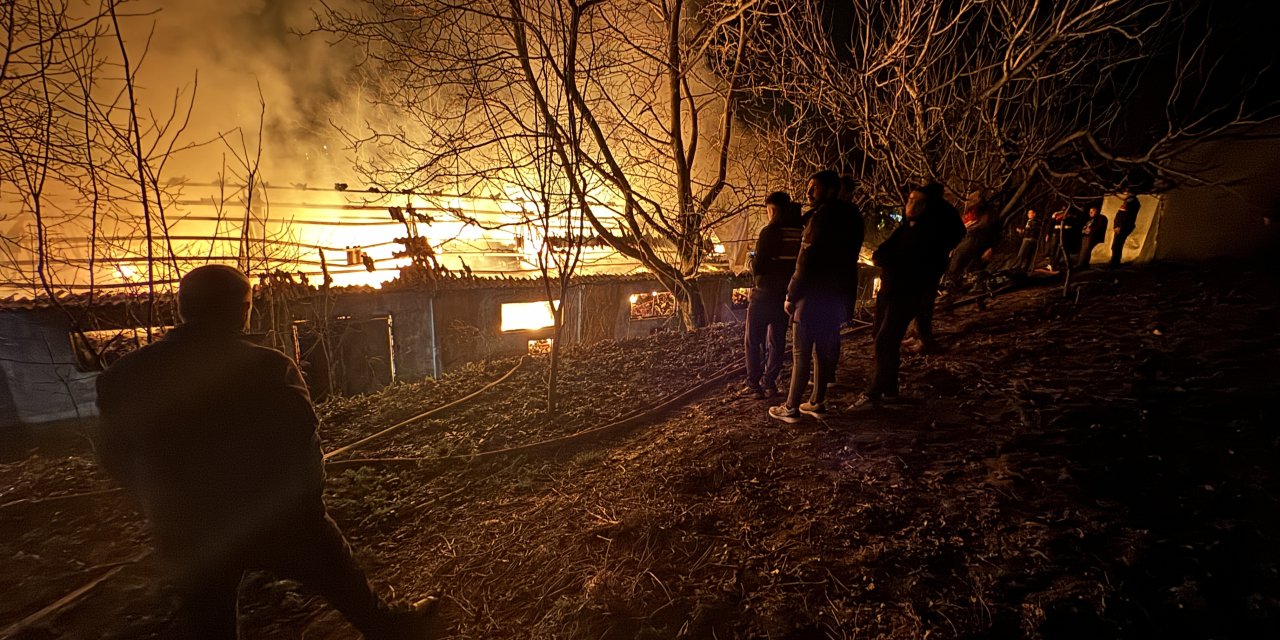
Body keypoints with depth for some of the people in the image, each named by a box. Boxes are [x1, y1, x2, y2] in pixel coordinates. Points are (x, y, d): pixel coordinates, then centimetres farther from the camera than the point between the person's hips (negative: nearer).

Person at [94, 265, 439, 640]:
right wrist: (306, 499, 1)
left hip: (186, 535, 4)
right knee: (342, 579, 20)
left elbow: (113, 455, 5)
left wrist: (170, 506, 18)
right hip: (279, 521, -3)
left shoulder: (125, 376, -6)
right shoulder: (268, 367, -19)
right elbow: (301, 446, -16)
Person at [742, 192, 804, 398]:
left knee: (754, 340, 5)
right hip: (786, 294, 6)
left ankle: (754, 384, 4)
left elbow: (758, 266, -17)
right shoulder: (801, 232, 1)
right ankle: (769, 383, 15)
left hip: (764, 294, -5)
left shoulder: (770, 231, -16)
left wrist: (752, 259, 3)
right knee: (777, 340, 13)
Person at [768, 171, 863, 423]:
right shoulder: (850, 217, 12)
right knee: (823, 350, 15)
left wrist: (791, 295, -12)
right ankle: (817, 403, 24)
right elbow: (849, 260, 15)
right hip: (836, 296, 9)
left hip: (813, 297, -9)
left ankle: (791, 408, 5)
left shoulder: (823, 216, -16)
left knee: (801, 354, -2)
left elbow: (806, 261, -19)